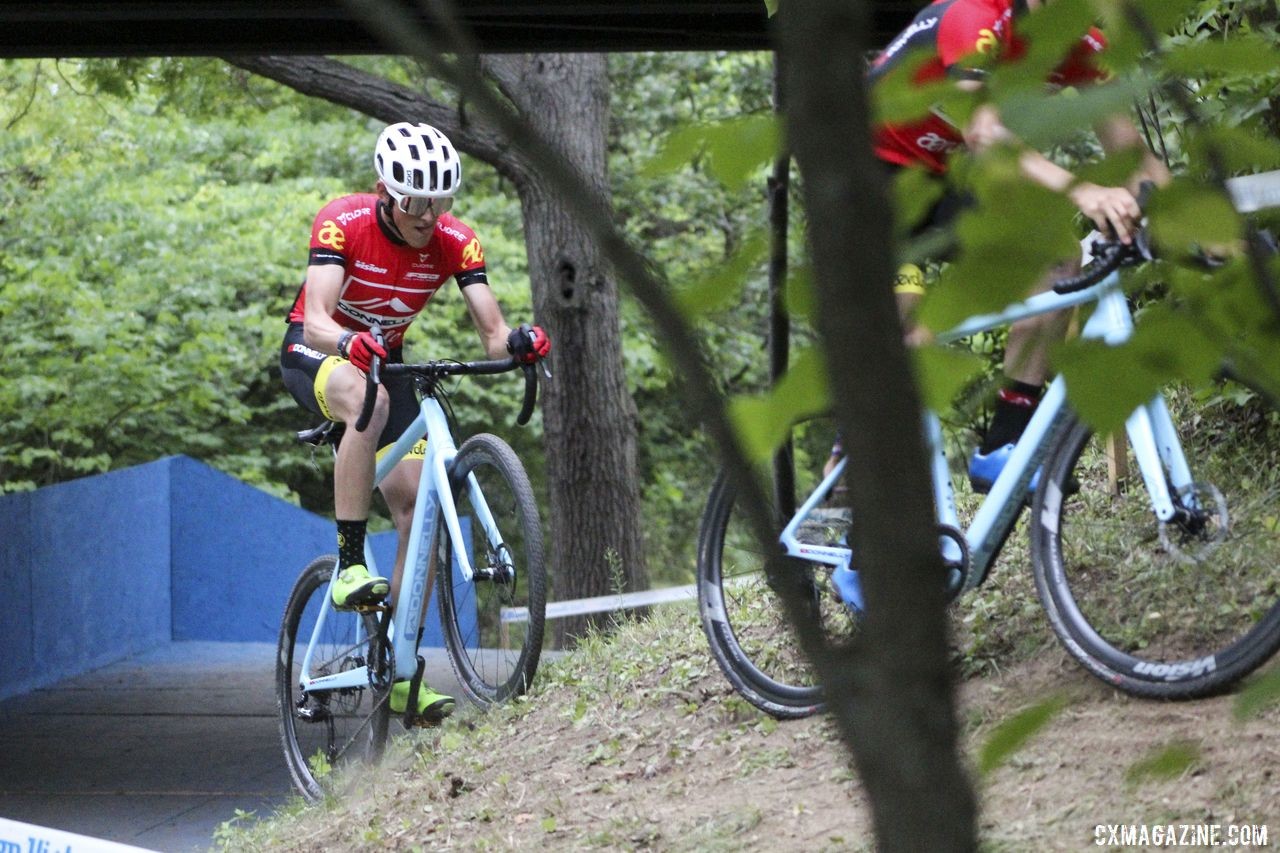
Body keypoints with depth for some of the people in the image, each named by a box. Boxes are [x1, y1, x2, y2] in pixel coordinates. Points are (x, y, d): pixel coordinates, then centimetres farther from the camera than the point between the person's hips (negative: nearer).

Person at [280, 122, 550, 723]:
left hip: (386, 360, 4)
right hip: (315, 354, -4)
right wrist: (351, 345, -59)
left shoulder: (455, 241, -16)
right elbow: (316, 320, -37)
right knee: (369, 400, -40)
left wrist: (515, 343, -45)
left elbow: (492, 334, -22)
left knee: (421, 508, -10)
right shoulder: (343, 223, -26)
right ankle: (350, 563, -33)